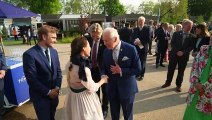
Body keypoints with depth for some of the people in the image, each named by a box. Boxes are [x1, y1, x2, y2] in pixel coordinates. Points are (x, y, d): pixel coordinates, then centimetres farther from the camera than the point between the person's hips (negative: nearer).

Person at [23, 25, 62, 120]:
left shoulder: (54, 51, 1)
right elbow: (31, 79, -20)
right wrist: (48, 92, -15)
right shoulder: (29, 54, -19)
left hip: (54, 93, 6)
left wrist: (57, 87, -8)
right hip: (40, 96, -5)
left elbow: (58, 71, 5)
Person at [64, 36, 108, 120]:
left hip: (73, 95, 8)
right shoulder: (83, 67, -30)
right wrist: (103, 80, -6)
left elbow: (68, 80, 7)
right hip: (83, 97, -8)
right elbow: (92, 88, -20)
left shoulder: (71, 63, -5)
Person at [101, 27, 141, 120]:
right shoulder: (106, 51, -4)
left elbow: (138, 70, -14)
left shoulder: (130, 49, -17)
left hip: (127, 88, -3)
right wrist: (103, 76, -15)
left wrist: (121, 71, -23)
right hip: (112, 88, 4)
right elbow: (104, 68, 6)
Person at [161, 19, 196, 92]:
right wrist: (177, 51, -14)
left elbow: (191, 47, -3)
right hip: (174, 54, 0)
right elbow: (172, 43, -2)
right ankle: (168, 82, 24)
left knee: (181, 71, 8)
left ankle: (178, 85, 22)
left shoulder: (192, 36, 2)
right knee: (170, 69, 7)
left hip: (184, 56, 0)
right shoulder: (176, 33, 3)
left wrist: (183, 52, -16)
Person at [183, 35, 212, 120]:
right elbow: (194, 65, 2)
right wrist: (195, 82, -7)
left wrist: (204, 85, -13)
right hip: (196, 86, 3)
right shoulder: (204, 49, 0)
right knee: (192, 113, 16)